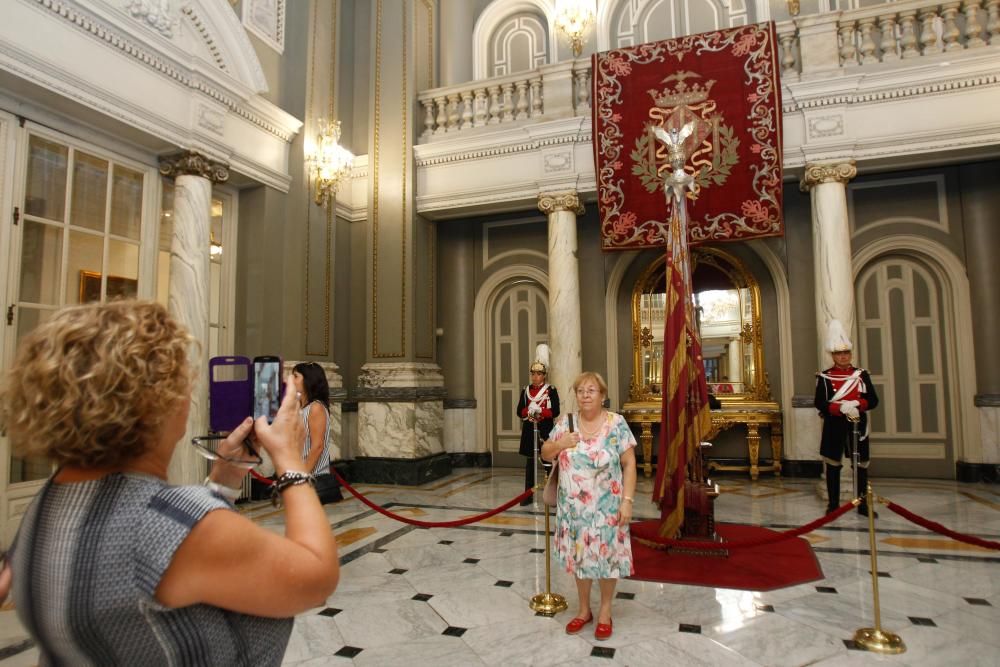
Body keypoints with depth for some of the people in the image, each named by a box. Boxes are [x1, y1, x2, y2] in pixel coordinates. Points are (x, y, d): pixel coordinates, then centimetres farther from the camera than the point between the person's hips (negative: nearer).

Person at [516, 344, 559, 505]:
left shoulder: (551, 390, -2)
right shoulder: (526, 391, 8)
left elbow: (555, 412, -10)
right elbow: (520, 411, 4)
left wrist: (540, 410, -20)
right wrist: (529, 410, -16)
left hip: (546, 430, -3)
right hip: (529, 430, 3)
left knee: (548, 462, 1)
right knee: (530, 462, 8)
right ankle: (528, 494, 14)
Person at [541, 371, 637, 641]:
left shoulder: (616, 424, -9)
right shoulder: (566, 423, 0)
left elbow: (629, 464, -9)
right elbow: (545, 454, 6)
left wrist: (627, 500, -15)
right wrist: (560, 444, -15)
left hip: (606, 507, -3)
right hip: (574, 507, 3)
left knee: (607, 556, 8)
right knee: (580, 556, 14)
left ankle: (605, 611, 29)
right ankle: (584, 610, 33)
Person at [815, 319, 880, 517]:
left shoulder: (862, 374, 5)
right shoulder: (824, 377, -3)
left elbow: (873, 401, 1)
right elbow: (819, 403, -10)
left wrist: (857, 404, -18)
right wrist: (841, 407, -24)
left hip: (858, 426, 2)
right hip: (834, 426, -2)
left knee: (861, 466, 8)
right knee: (832, 465, 3)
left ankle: (862, 504, 20)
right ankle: (833, 505, 13)